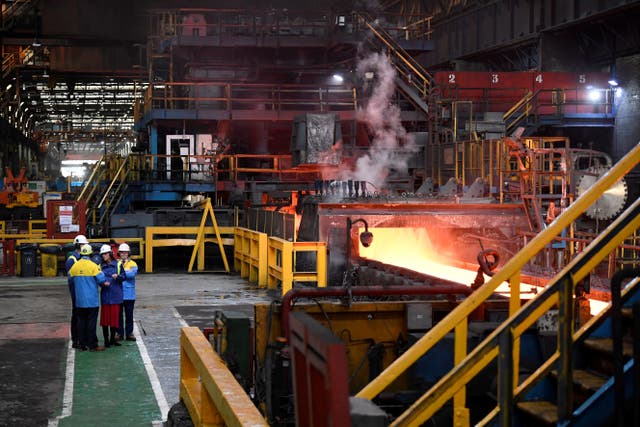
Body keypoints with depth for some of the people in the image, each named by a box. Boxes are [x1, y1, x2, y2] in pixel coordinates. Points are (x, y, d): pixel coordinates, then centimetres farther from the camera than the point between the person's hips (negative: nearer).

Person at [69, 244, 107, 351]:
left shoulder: (74, 266, 1)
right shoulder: (93, 266, -12)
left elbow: (70, 278, 9)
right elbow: (101, 279, -14)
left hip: (79, 301, 4)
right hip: (92, 300, -4)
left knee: (81, 321, 10)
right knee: (91, 322, 0)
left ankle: (82, 345, 13)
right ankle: (92, 345, 2)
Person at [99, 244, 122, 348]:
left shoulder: (117, 264, 3)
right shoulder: (101, 266, 7)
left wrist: (117, 276, -16)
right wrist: (103, 283, -12)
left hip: (116, 295, -1)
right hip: (105, 294, 1)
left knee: (115, 316, 2)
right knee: (105, 317, -1)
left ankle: (112, 339, 15)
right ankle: (106, 340, 7)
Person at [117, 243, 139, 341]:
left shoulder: (132, 264, 4)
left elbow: (133, 273, -15)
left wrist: (121, 275, -27)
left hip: (129, 294, 0)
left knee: (129, 315, 6)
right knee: (119, 314, 5)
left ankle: (129, 333, 14)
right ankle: (120, 333, 14)